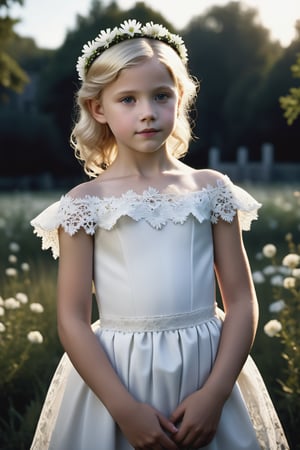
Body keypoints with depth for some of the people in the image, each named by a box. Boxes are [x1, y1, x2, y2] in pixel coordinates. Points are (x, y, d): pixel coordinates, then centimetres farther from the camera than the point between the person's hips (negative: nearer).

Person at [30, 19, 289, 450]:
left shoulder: (211, 189, 1)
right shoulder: (85, 202, -3)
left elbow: (242, 302, 1)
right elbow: (72, 321, -5)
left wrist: (214, 393, -10)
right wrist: (125, 408, -12)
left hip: (207, 369, 1)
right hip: (115, 378, -1)